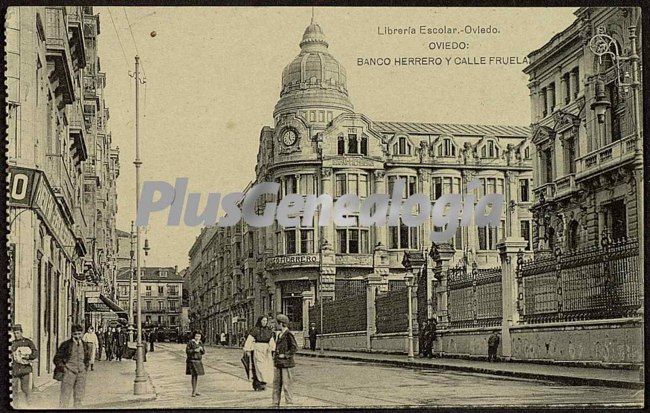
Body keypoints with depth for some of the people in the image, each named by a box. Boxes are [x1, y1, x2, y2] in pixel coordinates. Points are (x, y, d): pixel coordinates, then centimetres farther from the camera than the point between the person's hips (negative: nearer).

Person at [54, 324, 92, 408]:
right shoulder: (66, 344, -5)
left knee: (79, 398, 7)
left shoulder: (86, 345, 8)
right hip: (69, 373, -4)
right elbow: (57, 358, -1)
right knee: (65, 397, -5)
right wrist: (63, 368, -7)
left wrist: (85, 368, 11)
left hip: (81, 374, 4)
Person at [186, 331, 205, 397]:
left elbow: (203, 352, 10)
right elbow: (187, 351, -12)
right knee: (193, 375, -12)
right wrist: (195, 350, -23)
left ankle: (195, 391, 18)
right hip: (192, 361, -7)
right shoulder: (190, 342, -10)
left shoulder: (200, 343, 9)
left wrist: (201, 349, -12)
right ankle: (193, 391, -10)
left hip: (198, 361, 7)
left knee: (196, 375, 10)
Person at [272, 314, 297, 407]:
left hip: (286, 363, -9)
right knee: (276, 383, 12)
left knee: (286, 385, -4)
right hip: (278, 364, 9)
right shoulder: (280, 335, 13)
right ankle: (275, 403, 20)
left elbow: (294, 348, -17)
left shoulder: (288, 334, -13)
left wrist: (285, 355, -17)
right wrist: (275, 356, 13)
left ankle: (289, 403, 3)